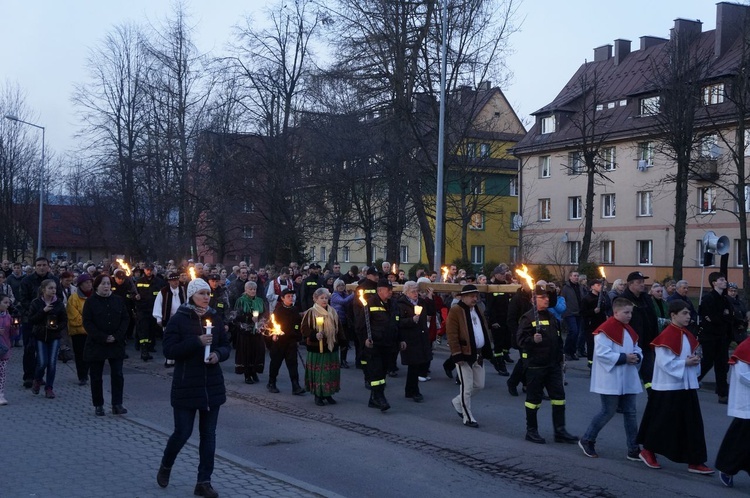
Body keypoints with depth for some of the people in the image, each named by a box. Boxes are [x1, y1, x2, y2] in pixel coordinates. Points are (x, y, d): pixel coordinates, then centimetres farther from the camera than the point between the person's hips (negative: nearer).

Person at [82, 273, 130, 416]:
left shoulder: (118, 300, 5)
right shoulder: (90, 301, -4)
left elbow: (126, 319, 4)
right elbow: (87, 323, -9)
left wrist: (117, 336, -10)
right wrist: (103, 338, -16)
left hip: (116, 344, 2)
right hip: (96, 345, -2)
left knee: (117, 374, -4)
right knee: (96, 376, 5)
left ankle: (117, 404, 0)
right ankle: (98, 406, 15)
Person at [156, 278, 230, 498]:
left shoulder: (215, 318, 5)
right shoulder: (178, 319, -6)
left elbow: (226, 346, 11)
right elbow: (169, 349, -13)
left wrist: (218, 354, -11)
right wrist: (197, 342, -22)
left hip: (213, 385, 4)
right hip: (186, 386, -4)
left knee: (208, 434, 6)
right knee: (183, 432, 0)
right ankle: (165, 466, 30)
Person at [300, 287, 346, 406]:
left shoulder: (333, 312, 8)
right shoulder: (310, 313, -7)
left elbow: (338, 328, 14)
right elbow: (304, 329, -10)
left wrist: (342, 341, 8)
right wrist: (314, 335, -24)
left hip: (331, 347, 5)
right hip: (316, 348, -5)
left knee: (331, 371, 8)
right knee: (317, 372, 0)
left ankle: (328, 394, 20)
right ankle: (318, 395, 11)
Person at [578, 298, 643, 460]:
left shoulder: (629, 330, 12)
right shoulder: (605, 330, -15)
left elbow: (636, 349, 18)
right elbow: (602, 353, -22)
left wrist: (636, 356, -5)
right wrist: (624, 358, -22)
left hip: (628, 380, 8)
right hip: (610, 381, -8)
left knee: (630, 413, 9)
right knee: (608, 412, -2)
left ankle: (634, 450, 15)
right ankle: (587, 440, 16)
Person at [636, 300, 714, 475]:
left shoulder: (688, 336, 9)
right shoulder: (666, 337, -16)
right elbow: (665, 363, -20)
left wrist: (695, 361, -1)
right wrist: (685, 363, -17)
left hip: (687, 386, 8)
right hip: (668, 387, -8)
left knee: (693, 424, 6)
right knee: (662, 422, 3)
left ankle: (695, 462, 10)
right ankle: (648, 451, 23)